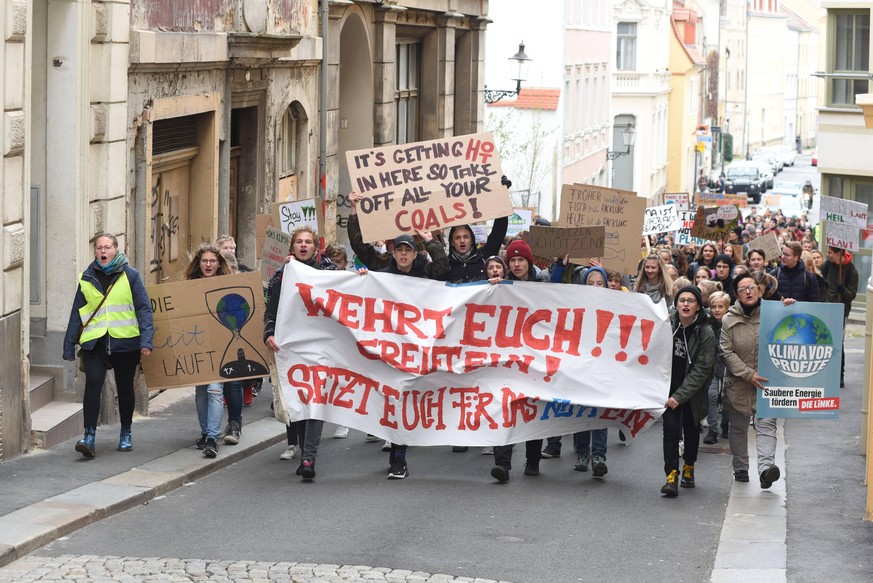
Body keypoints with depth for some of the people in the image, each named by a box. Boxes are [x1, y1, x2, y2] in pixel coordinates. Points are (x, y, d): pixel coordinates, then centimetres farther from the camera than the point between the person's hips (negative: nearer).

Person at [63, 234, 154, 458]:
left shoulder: (130, 275, 2)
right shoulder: (87, 278, 9)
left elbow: (144, 309, 1)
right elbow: (77, 313, 13)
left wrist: (146, 340, -10)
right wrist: (69, 347, 10)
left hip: (125, 342, -1)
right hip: (95, 343, 1)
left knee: (125, 388, 10)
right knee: (93, 383, -18)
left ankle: (126, 433, 29)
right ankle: (89, 436, -19)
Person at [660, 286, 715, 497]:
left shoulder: (705, 334, -15)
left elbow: (702, 369, -16)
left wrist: (679, 396, -21)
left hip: (693, 391, -1)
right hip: (669, 388, 1)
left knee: (691, 429, 15)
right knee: (670, 427, -14)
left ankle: (689, 468, 37)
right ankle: (671, 476, -18)